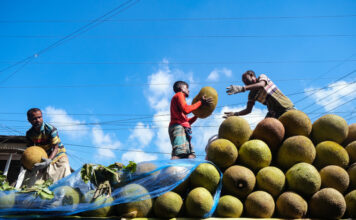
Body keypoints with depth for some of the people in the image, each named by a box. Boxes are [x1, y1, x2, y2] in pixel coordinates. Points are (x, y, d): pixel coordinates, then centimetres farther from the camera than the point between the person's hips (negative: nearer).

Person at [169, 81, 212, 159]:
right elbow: (186, 110, -12)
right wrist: (200, 102, -2)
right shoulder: (179, 95, 8)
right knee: (179, 154, -27)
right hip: (178, 127, -10)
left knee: (191, 155, -3)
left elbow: (186, 121, 30)